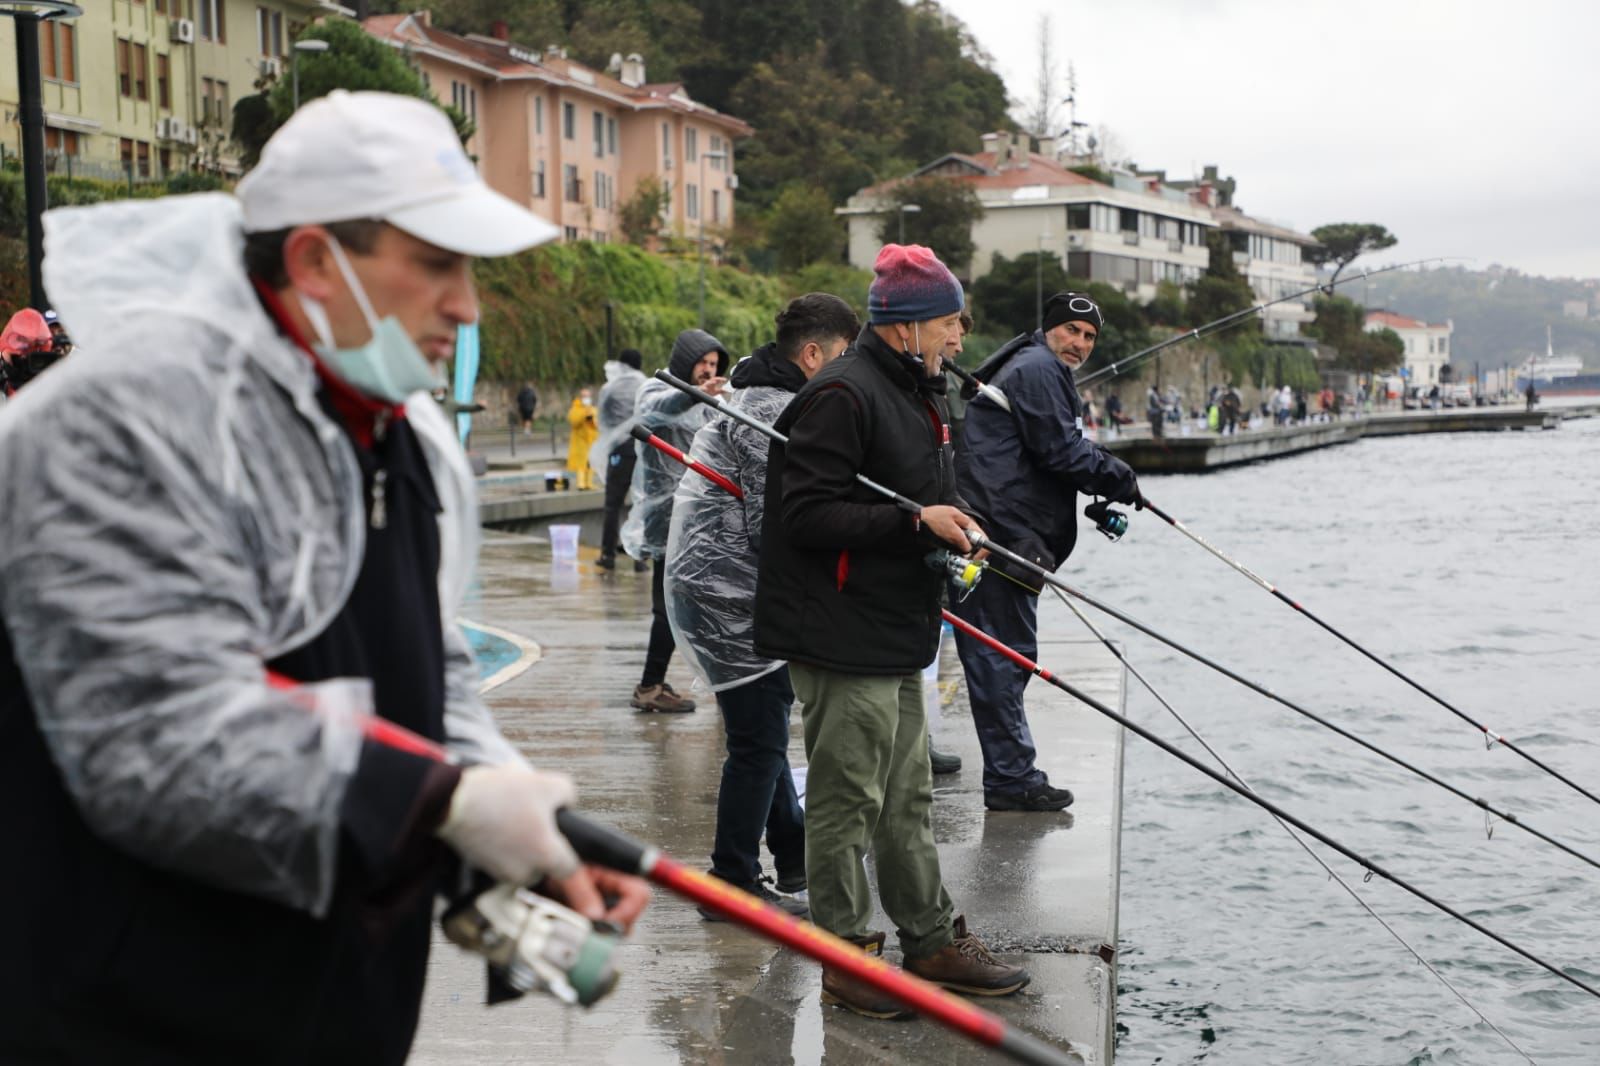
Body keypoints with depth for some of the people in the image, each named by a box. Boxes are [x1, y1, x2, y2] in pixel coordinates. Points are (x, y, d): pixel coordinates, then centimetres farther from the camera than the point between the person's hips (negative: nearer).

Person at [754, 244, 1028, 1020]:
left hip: (896, 634, 10)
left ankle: (932, 942, 26)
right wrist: (916, 523, -22)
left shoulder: (917, 396, 16)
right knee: (847, 802, -1)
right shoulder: (843, 395, -17)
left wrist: (954, 530, 6)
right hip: (842, 636, -10)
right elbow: (807, 515, -21)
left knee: (908, 796, 17)